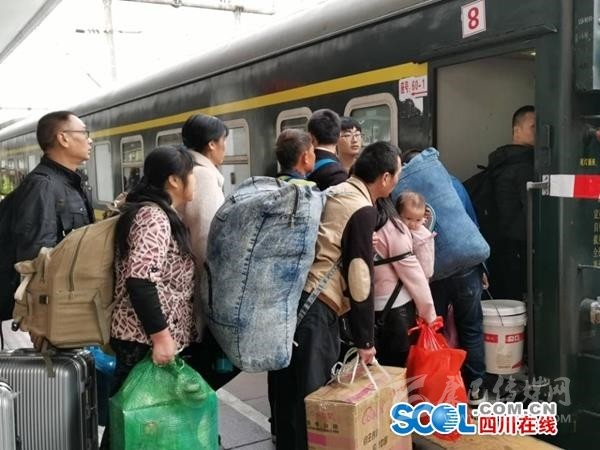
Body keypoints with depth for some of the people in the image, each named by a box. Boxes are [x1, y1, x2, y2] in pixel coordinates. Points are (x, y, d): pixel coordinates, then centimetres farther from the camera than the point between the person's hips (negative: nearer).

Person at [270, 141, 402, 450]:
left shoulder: (334, 193, 16)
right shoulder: (363, 211, -10)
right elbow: (359, 279, -11)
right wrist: (364, 339, -5)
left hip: (290, 292, 9)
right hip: (314, 306, -9)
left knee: (290, 390, 18)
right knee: (314, 394, 2)